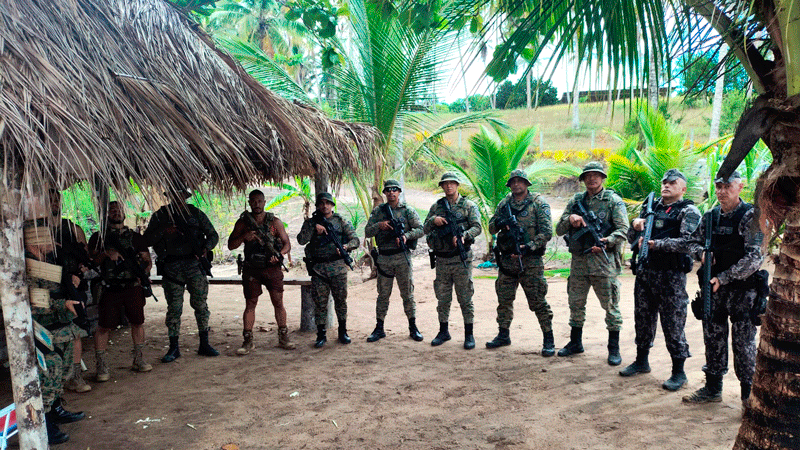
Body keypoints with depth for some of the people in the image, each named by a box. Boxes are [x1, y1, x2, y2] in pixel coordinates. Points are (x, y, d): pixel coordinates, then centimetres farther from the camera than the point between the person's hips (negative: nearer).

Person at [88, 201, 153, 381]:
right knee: (104, 326, -3)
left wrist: (142, 271, -7)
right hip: (110, 288, -2)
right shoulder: (98, 237, 9)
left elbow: (147, 260, 13)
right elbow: (91, 259, 1)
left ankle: (138, 359, 22)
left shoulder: (135, 237, 14)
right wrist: (106, 253, -16)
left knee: (137, 322, 7)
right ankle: (101, 366, 6)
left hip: (133, 286, 2)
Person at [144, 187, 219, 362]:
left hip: (194, 264, 0)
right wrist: (163, 231, -13)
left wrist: (206, 247, -8)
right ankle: (174, 348, 12)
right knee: (174, 307, 2)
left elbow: (213, 234, 12)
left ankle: (204, 344, 10)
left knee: (201, 304, 0)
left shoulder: (196, 214, 10)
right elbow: (147, 240, 4)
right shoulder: (160, 216, 9)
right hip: (171, 267, 0)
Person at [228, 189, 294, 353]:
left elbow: (287, 244, 4)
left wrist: (279, 254, -17)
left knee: (278, 303, 1)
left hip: (272, 267, 0)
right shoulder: (242, 222, 4)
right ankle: (248, 341, 9)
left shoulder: (275, 221, 3)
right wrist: (244, 237, -15)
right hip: (251, 269, 0)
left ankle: (283, 338, 13)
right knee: (250, 304, 2)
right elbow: (231, 246, 4)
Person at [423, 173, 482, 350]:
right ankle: (443, 331, 23)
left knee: (465, 298, 0)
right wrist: (433, 220, -9)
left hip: (461, 258, -3)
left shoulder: (468, 205, 2)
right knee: (443, 298, 11)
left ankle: (469, 334, 9)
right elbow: (425, 229, 11)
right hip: (442, 259, 3)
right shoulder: (436, 207, 12)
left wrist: (464, 236, -25)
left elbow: (477, 227, -8)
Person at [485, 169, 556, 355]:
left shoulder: (538, 203, -2)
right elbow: (491, 228, 13)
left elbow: (546, 232, -9)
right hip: (507, 259, 5)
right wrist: (499, 223, -10)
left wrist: (528, 247, -20)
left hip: (530, 260, -5)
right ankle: (503, 335, 26)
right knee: (504, 299, 11)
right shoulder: (504, 204, 12)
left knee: (538, 301, -3)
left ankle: (548, 340, 7)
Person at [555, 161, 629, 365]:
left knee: (611, 305, 0)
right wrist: (570, 218, -9)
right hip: (579, 260, 5)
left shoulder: (613, 200, 0)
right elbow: (559, 230, 11)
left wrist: (607, 241, -25)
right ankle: (575, 342, 28)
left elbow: (623, 229, -8)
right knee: (576, 304, 13)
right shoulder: (576, 201, 12)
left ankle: (614, 348, 12)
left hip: (603, 260, -4)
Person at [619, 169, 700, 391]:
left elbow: (688, 243, -19)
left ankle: (679, 371, 12)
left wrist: (656, 244, -26)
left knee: (673, 324, 0)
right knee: (643, 319, 15)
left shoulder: (688, 211, -4)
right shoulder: (651, 207, 14)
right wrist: (635, 226, -6)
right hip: (645, 271, 6)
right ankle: (642, 361, 30)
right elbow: (632, 239, 15)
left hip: (671, 275, -6)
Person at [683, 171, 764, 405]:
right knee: (713, 340, 12)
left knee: (743, 343, 0)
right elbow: (694, 243, 16)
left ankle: (749, 395, 14)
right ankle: (713, 388, 25)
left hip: (742, 289, -5)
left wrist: (724, 278, -20)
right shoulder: (710, 216, 7)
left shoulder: (751, 216, -10)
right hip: (713, 288, 5)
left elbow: (754, 258, -17)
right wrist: (701, 253, -7)